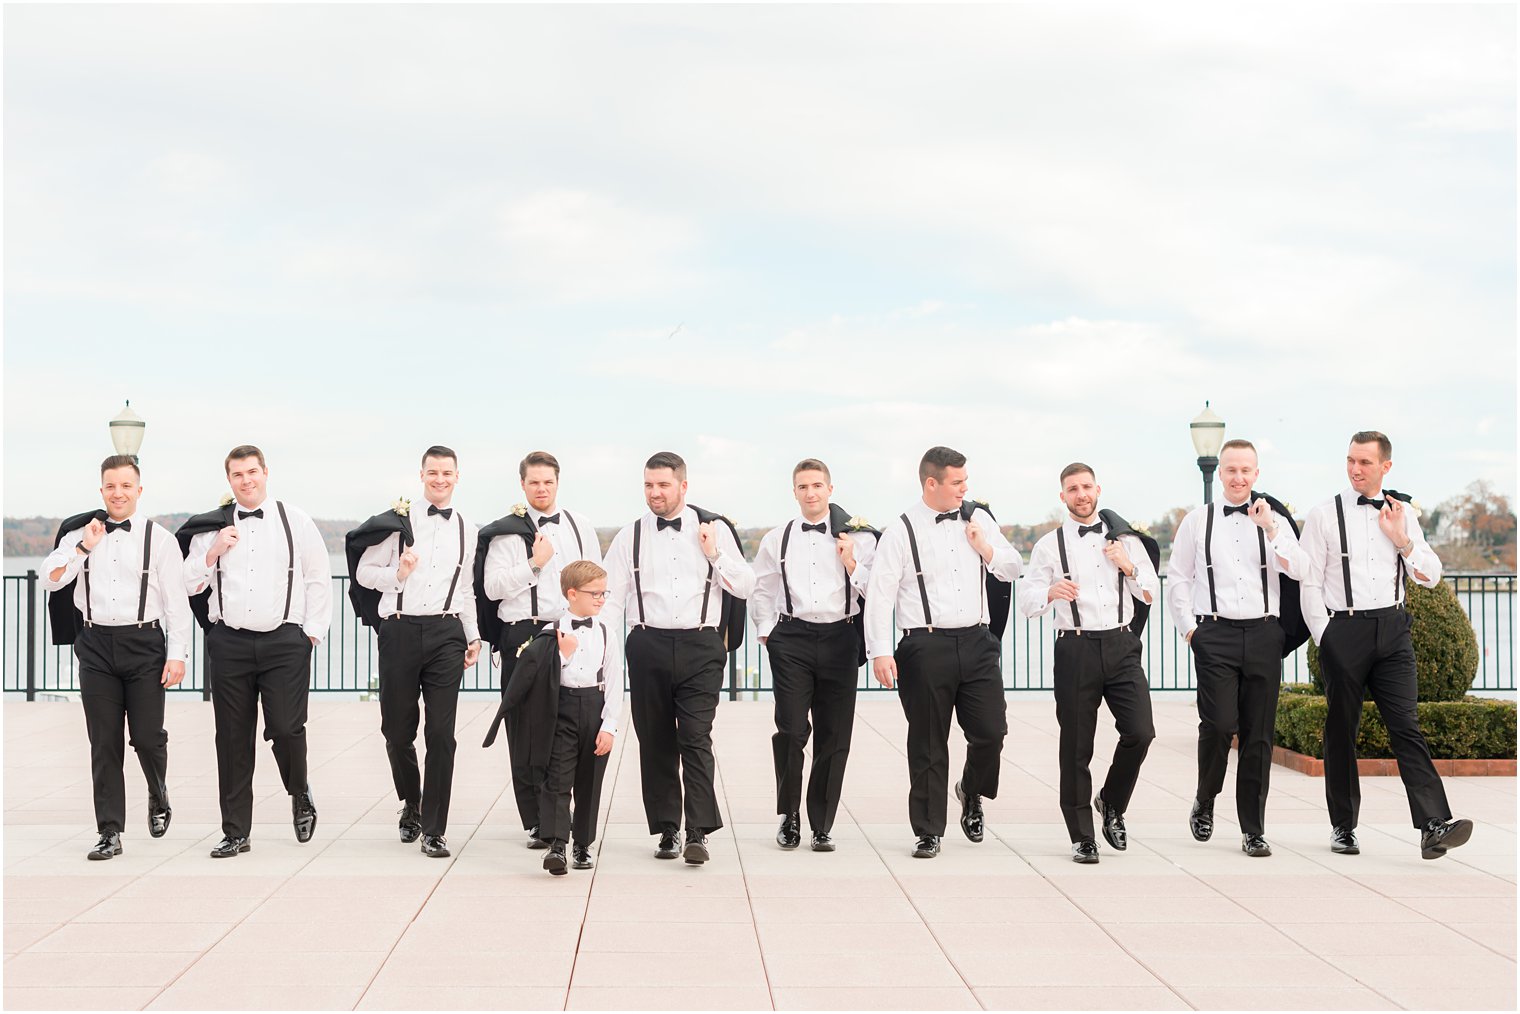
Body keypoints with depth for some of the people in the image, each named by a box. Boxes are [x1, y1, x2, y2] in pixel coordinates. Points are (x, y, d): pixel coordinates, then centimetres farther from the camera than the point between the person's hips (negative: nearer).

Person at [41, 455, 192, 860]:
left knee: (147, 736, -2)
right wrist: (84, 546, -9)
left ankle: (159, 799, 29)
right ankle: (110, 832, 9)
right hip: (96, 644, 2)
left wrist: (177, 654, -6)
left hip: (144, 643, -2)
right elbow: (50, 580, -1)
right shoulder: (79, 534, 9)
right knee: (104, 742, 3)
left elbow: (176, 601, -1)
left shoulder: (159, 539, 1)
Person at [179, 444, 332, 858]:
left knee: (286, 728, -11)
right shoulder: (211, 527, 9)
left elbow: (319, 579, 9)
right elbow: (190, 585, 9)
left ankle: (300, 795, 21)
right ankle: (235, 832, 14)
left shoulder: (295, 521, 5)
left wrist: (313, 631, 3)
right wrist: (213, 553, -6)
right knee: (232, 738, 4)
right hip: (230, 643, 2)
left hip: (284, 642, -2)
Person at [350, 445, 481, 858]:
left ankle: (433, 830, 3)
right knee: (398, 730, 7)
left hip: (446, 633, 1)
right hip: (401, 631, -1)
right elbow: (363, 572, 5)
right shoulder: (398, 521, 2)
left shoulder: (466, 530, 13)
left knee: (441, 733, -4)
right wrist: (397, 574, -12)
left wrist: (474, 637, 20)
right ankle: (411, 805, 34)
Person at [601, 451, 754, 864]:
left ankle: (699, 834, -11)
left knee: (696, 739, -10)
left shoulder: (715, 529, 5)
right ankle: (666, 830, 16)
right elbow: (612, 598, 7)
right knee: (655, 742, 6)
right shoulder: (630, 537, 8)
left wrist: (715, 554, -8)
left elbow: (745, 587, 5)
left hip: (700, 647, -2)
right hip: (648, 647, 2)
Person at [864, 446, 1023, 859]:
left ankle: (971, 792, 30)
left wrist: (986, 549, -3)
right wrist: (880, 652, -13)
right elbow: (880, 593, -7)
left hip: (976, 642, 4)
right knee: (928, 744, 4)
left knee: (991, 731, -2)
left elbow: (1013, 569, 18)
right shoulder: (901, 531, -5)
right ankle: (928, 832, 16)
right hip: (926, 647, -4)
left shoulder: (978, 518, 10)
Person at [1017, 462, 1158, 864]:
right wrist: (1052, 592, -21)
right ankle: (1082, 838, 12)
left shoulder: (1125, 539, 13)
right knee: (1076, 747, 1)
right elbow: (1027, 601, 0)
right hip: (1076, 648, -2)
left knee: (1140, 732, -12)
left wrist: (1129, 567, -3)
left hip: (1121, 646, 2)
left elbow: (1151, 595, 15)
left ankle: (1112, 803, 16)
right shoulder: (1049, 545, 5)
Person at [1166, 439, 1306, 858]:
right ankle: (1204, 802, 11)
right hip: (1215, 634, -2)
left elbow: (1298, 571, -4)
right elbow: (1177, 579, 11)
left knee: (1259, 734, 3)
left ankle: (1253, 830, 12)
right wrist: (1189, 628, 3)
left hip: (1263, 634, 2)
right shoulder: (1197, 521, 7)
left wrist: (1271, 530, -14)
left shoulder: (1274, 520, 9)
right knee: (1218, 724, -15)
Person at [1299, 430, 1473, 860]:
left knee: (1405, 726, -8)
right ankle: (1343, 826, 17)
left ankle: (1433, 826, -15)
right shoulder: (1324, 515, 0)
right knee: (1341, 730, 5)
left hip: (1392, 629, 2)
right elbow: (1309, 584, 0)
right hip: (1343, 630, -2)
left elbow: (1431, 576, 10)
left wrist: (1401, 540, -4)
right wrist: (1325, 638, -5)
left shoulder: (1403, 514, 10)